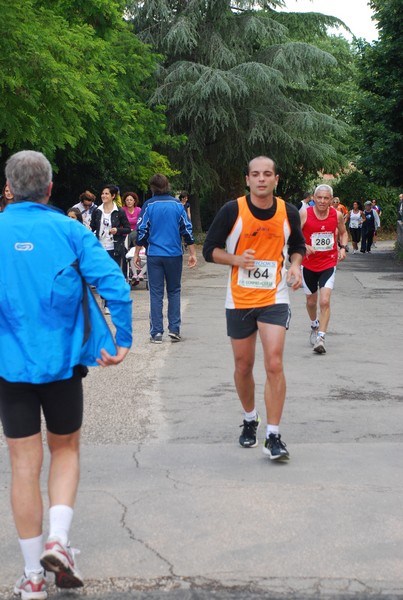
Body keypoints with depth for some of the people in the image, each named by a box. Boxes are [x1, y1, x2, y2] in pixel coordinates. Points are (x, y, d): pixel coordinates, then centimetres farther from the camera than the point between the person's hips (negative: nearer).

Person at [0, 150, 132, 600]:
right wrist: (122, 341, -5)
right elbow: (115, 285, -14)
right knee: (65, 449, 20)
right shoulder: (69, 231, -4)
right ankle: (58, 539, 1)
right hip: (63, 360, 0)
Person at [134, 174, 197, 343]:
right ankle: (174, 329, 6)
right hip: (174, 255, 1)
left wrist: (137, 253, 4)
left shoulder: (149, 205, -3)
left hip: (154, 255, -1)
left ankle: (156, 333, 3)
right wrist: (192, 253, 6)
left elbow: (142, 231, -3)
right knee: (174, 291, 13)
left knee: (156, 294, 4)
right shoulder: (177, 205, 1)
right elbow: (187, 229, 1)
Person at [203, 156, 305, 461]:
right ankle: (250, 420, 36)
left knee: (274, 364, -13)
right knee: (243, 366, 11)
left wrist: (295, 265, -5)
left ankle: (273, 436, -6)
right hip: (239, 300, 0)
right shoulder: (232, 210, -9)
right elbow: (210, 249, -2)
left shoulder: (289, 212, -2)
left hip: (274, 298, 0)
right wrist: (236, 259, -19)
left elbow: (297, 245, 16)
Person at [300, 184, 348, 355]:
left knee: (325, 301, -16)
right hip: (309, 264, 1)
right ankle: (314, 326, 45)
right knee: (311, 301, 16)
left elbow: (343, 233, 14)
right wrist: (304, 246, -24)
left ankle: (320, 337, -13)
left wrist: (343, 248, -4)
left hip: (329, 264, 0)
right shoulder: (305, 214, -11)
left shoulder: (337, 215, -5)